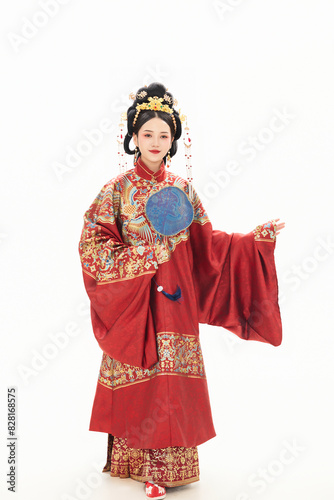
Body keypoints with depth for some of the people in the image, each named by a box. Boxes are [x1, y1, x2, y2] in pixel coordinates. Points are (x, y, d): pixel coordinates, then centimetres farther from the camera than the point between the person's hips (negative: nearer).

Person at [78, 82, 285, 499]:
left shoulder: (182, 188, 7)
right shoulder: (117, 188, -2)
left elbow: (206, 244, 8)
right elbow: (92, 245, -5)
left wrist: (255, 238, 0)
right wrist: (143, 254, -14)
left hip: (175, 300, 3)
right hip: (132, 299, -2)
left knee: (172, 381, 7)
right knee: (140, 381, 3)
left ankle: (168, 462, 22)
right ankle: (141, 462, 20)